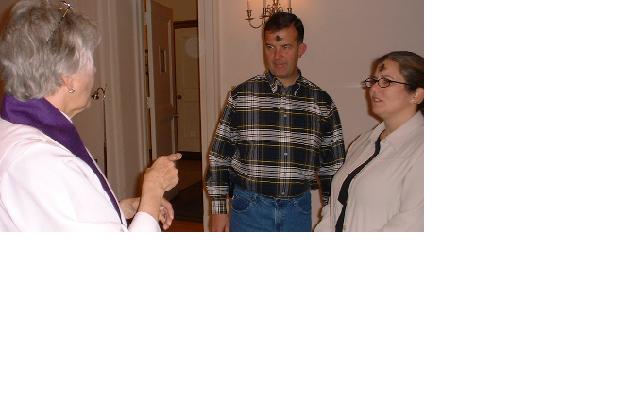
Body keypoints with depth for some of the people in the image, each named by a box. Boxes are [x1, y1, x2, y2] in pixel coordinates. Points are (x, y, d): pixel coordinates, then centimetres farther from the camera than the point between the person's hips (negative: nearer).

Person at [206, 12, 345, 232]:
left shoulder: (322, 102, 1)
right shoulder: (241, 95, -3)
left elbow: (332, 165, 6)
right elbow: (219, 156, 1)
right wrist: (219, 210, -1)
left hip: (298, 209, 2)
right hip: (249, 207, -1)